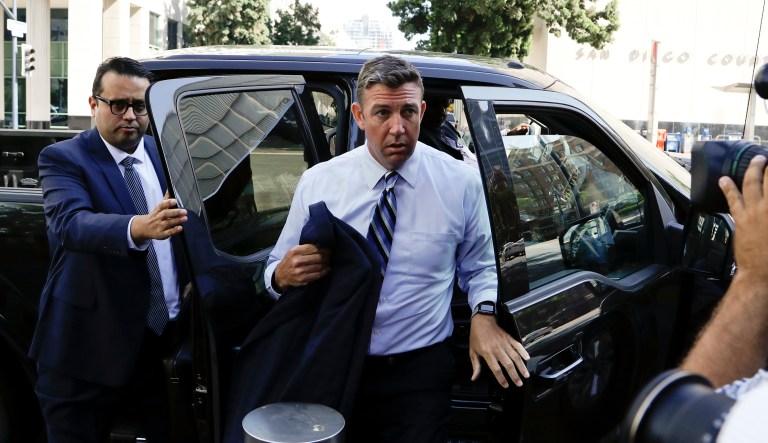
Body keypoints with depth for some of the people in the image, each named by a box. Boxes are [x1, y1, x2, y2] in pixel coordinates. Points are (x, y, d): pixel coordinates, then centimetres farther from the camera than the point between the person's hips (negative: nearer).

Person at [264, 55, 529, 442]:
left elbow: (478, 266, 7)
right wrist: (283, 276, -22)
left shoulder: (462, 182, -4)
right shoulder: (317, 183, -5)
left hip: (420, 371, -1)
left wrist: (484, 314, -13)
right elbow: (276, 271, 2)